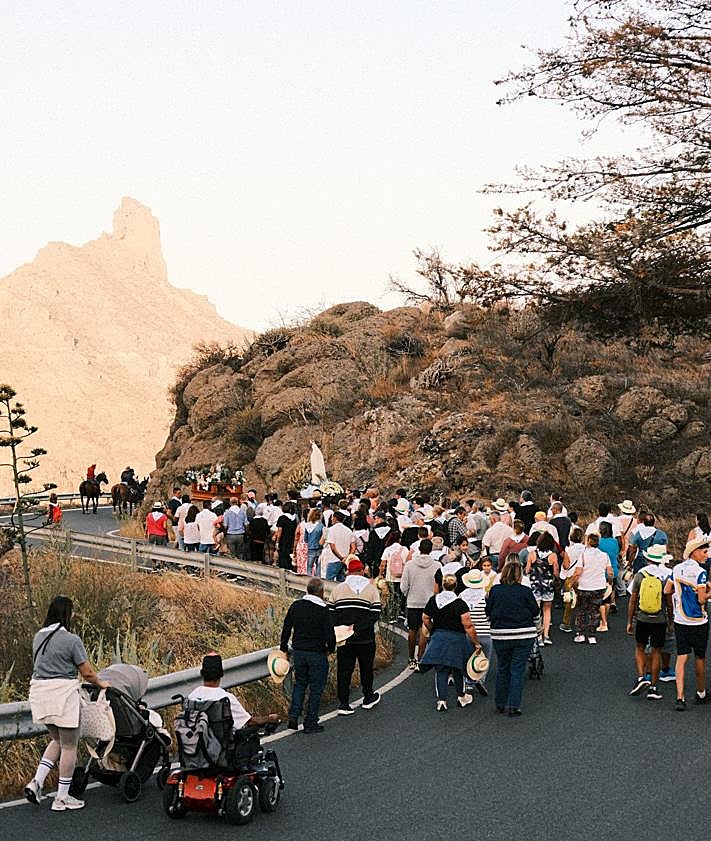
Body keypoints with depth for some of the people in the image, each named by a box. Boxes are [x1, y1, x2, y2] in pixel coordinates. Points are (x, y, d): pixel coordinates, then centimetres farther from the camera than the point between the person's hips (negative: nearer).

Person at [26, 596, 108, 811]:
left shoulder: (39, 637, 9)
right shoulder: (71, 640, -12)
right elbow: (87, 673, -8)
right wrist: (100, 684, 12)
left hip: (39, 690, 7)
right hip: (62, 693, -7)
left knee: (57, 740, 23)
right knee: (69, 746, 5)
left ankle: (36, 782, 8)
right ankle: (62, 798, 9)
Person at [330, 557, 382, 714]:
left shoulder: (337, 589, 3)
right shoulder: (371, 589, -2)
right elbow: (375, 614, -11)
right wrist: (358, 628, -13)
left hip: (344, 638, 1)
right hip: (365, 638, -1)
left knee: (343, 670, 6)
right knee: (366, 668, 16)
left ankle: (343, 704, 4)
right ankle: (368, 699, 30)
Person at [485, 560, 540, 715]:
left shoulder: (495, 590, -3)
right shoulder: (525, 591, -8)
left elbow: (488, 612, 5)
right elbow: (535, 613, 0)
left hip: (500, 635, 2)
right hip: (524, 635, -2)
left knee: (502, 668, 15)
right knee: (517, 670, 3)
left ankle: (500, 704, 21)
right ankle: (514, 706, -1)